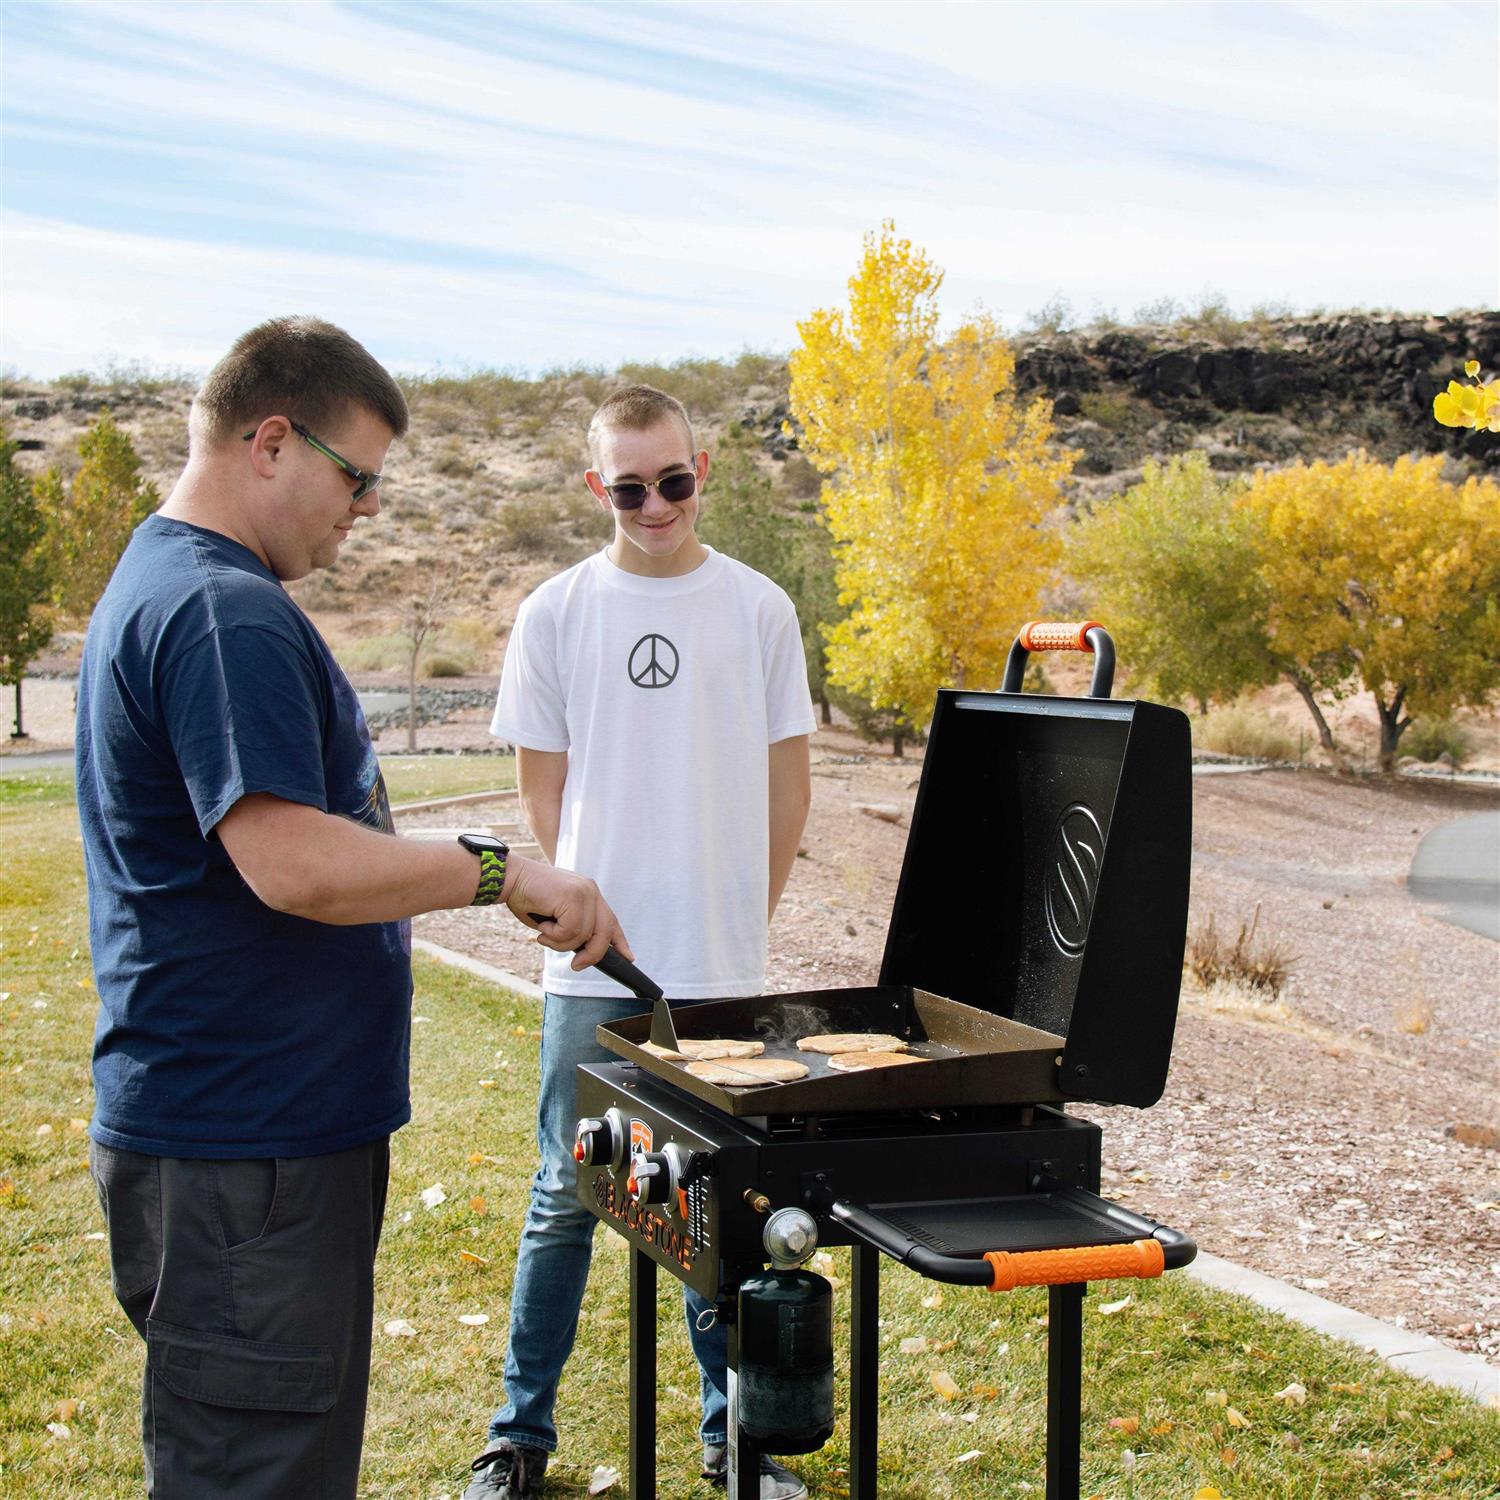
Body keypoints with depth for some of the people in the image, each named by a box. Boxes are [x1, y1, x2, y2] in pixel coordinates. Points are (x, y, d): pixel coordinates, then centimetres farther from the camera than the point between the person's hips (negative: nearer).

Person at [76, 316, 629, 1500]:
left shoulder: (167, 583, 16)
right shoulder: (225, 612, -19)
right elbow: (294, 863, -27)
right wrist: (501, 873, -18)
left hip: (256, 1125, 11)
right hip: (245, 1147, -11)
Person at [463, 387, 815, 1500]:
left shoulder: (759, 609, 3)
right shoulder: (555, 615, 2)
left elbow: (787, 786, 8)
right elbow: (545, 791, 8)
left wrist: (740, 921, 8)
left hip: (724, 968, 1)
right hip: (592, 963, 0)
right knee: (566, 1197, 6)